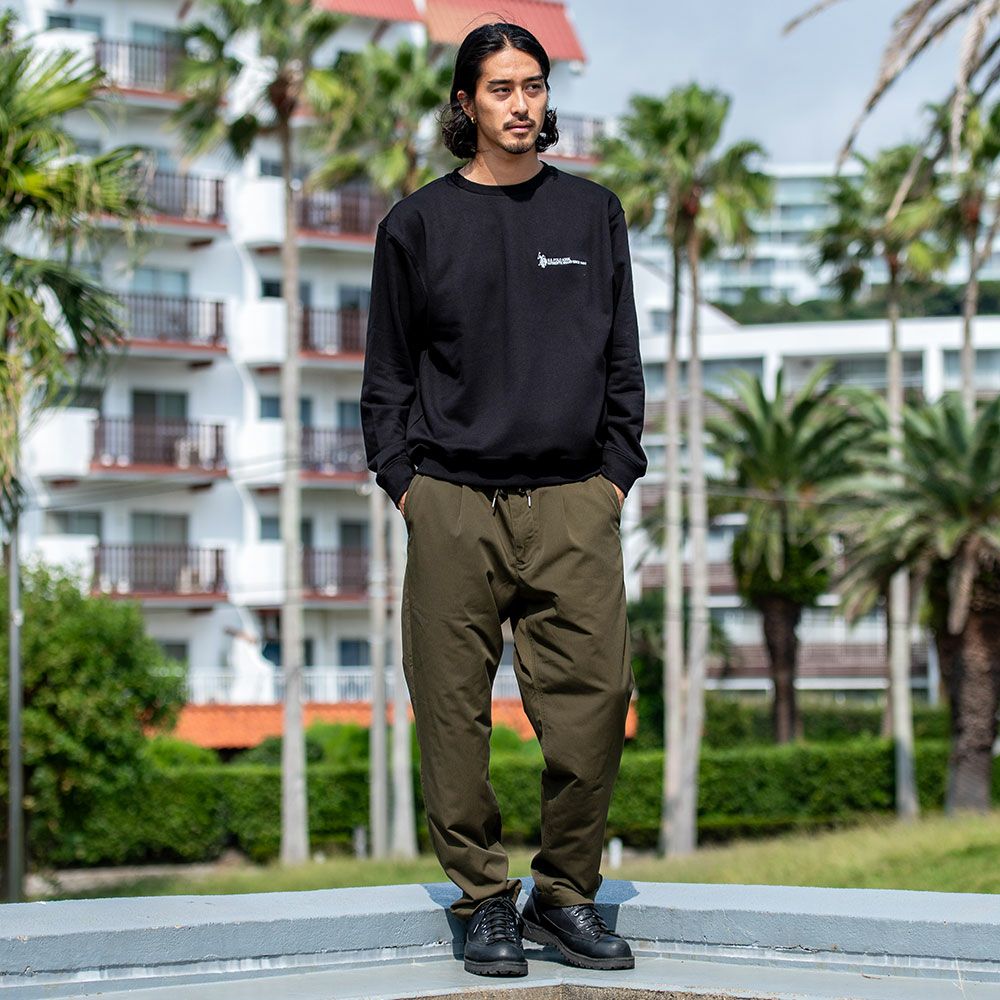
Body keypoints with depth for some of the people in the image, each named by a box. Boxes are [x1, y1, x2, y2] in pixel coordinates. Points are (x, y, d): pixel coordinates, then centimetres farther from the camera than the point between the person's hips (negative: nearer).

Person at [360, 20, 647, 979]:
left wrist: (616, 472, 6)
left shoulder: (592, 213, 12)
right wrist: (402, 481, 2)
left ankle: (565, 891, 10)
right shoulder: (418, 223, 8)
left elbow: (623, 361, 14)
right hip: (453, 504, -1)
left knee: (595, 701, -6)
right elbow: (387, 371, 10)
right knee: (454, 710, 0)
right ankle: (483, 898, 13)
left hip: (573, 501, 1)